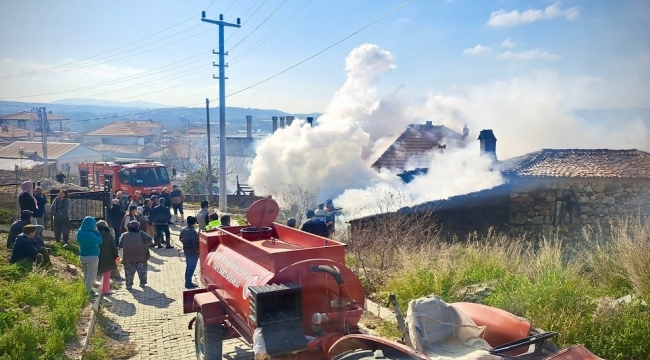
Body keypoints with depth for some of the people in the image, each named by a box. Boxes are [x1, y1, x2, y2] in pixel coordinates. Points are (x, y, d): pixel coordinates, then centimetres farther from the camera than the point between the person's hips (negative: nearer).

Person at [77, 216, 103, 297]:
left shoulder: (80, 232, -4)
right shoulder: (90, 234, -27)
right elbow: (100, 241, -15)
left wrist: (94, 231, -1)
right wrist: (96, 231, -11)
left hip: (82, 256, 8)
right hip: (92, 257, -7)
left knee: (86, 274, 21)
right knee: (91, 275, 6)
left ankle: (86, 290, 30)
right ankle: (89, 291, 12)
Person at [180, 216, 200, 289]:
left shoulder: (183, 230, 3)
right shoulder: (193, 232, -25)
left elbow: (181, 239, 15)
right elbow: (196, 243, -24)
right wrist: (198, 250, -7)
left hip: (186, 250, 9)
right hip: (193, 252, -9)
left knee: (188, 267, 20)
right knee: (191, 268, 0)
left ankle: (187, 282, 28)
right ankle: (188, 284, 5)